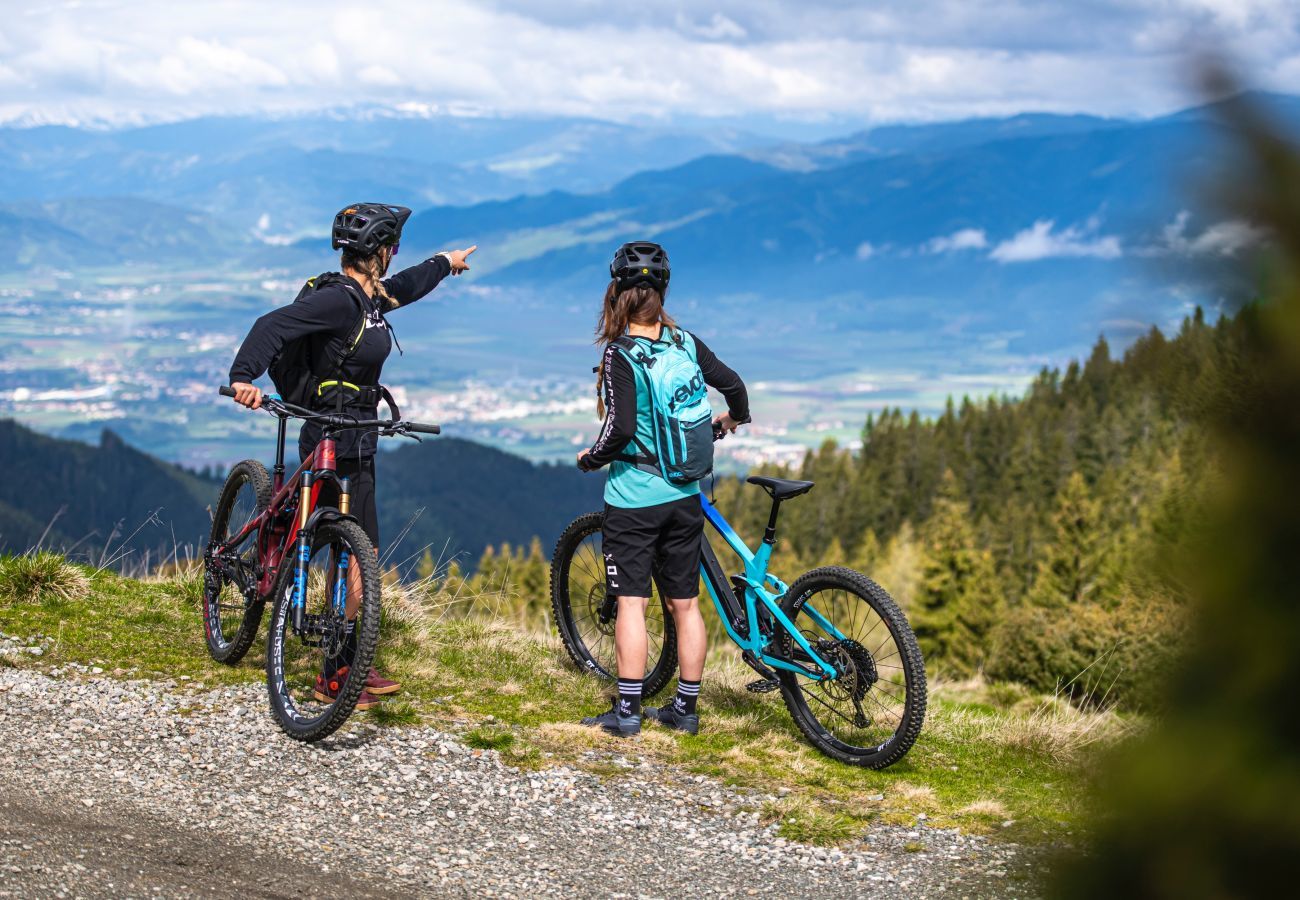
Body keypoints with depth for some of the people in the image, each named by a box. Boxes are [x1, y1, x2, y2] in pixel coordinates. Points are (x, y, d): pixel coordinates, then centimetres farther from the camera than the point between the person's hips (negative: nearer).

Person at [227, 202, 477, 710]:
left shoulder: (372, 297, 9)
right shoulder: (337, 298, -18)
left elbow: (405, 288, 32)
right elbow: (274, 326, -29)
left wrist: (444, 263, 49)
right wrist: (245, 376, -44)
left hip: (357, 442, 10)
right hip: (335, 444, -10)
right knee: (359, 559, -7)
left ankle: (350, 665, 24)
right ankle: (334, 677, 0)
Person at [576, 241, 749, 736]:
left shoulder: (620, 355, -15)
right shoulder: (686, 342, 1)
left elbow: (621, 427, -21)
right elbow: (733, 384, 6)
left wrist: (591, 457, -2)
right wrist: (734, 417, 28)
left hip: (633, 497, -5)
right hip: (685, 496, 5)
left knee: (631, 601, -1)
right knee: (685, 603, 10)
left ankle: (626, 710, 0)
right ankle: (686, 708, 16)